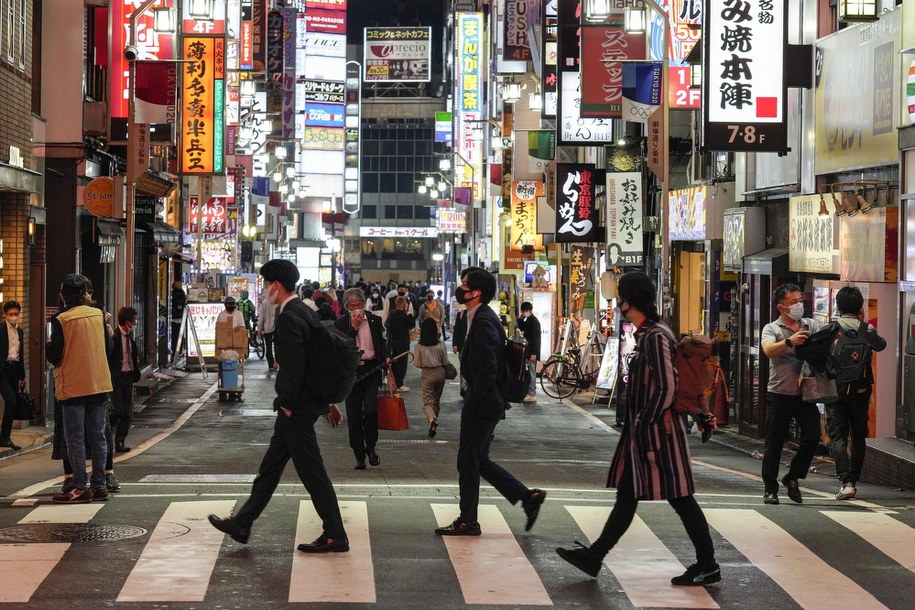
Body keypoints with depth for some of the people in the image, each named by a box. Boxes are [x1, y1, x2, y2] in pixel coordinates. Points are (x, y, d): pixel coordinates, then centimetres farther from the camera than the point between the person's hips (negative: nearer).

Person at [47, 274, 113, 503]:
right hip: (99, 384, 4)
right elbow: (108, 348, 7)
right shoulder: (98, 315, 1)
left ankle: (81, 487, -1)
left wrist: (48, 345, 10)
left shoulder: (61, 320, -11)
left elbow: (54, 357, -10)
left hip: (72, 388, -4)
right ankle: (99, 485, 11)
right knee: (98, 436, 10)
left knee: (75, 439, 1)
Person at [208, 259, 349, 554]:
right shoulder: (306, 312, 12)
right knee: (270, 466, 16)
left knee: (312, 472, -3)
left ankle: (335, 536, 4)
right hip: (305, 404, 10)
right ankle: (242, 524, 26)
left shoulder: (288, 318, -19)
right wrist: (328, 402, 20)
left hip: (297, 408, -10)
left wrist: (287, 404, -15)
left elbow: (295, 366, -24)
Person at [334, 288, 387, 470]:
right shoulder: (341, 324, 2)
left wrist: (386, 358, -2)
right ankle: (359, 455, 11)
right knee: (353, 416, 2)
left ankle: (370, 448, 6)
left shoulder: (374, 320, 6)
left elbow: (382, 343, 16)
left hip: (371, 370, 0)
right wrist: (354, 327, -13)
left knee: (370, 410, -15)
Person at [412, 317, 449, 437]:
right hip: (440, 373, 2)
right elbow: (445, 362, -1)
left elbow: (416, 364, -8)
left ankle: (432, 419, -28)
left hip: (427, 374, -2)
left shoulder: (419, 346, -13)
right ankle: (434, 425, 25)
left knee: (427, 402, 0)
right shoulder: (441, 345, -10)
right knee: (436, 401, 18)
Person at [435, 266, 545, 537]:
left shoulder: (483, 322, -19)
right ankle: (528, 497, 17)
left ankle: (467, 521, 11)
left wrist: (471, 403, -19)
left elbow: (487, 370, -23)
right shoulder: (481, 318, 13)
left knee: (468, 461, 1)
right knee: (478, 461, 15)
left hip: (482, 405, -10)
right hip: (485, 403, 10)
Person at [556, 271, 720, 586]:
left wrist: (643, 424, -19)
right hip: (643, 431, 10)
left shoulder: (656, 337, -17)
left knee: (680, 498, -3)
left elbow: (666, 388, -22)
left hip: (658, 431, -10)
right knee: (627, 495, 13)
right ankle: (594, 556, 17)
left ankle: (707, 566, 5)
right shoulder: (648, 334, 13)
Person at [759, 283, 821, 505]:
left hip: (805, 393, 3)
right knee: (773, 444, 2)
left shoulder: (810, 325, 13)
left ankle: (792, 478, 15)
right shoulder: (772, 329, 2)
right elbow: (769, 350, -17)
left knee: (812, 437, -5)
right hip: (779, 393, -3)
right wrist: (789, 341, -33)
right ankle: (770, 489, 13)